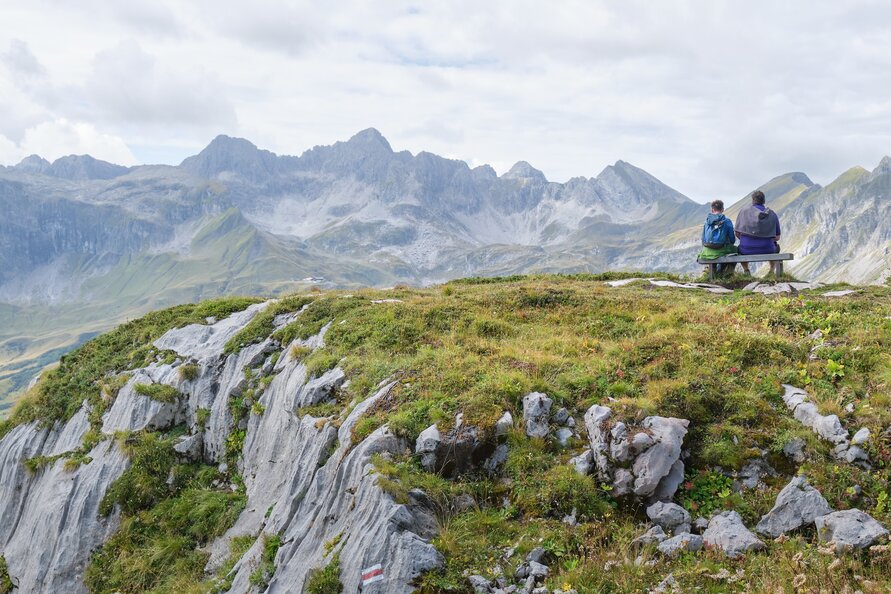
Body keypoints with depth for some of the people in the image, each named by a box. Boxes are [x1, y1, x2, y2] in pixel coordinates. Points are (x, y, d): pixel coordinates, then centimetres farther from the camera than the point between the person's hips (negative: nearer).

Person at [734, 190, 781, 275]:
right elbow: (777, 237, 5)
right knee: (776, 247, 38)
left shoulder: (744, 210, -2)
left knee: (740, 249, 37)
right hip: (767, 251, 1)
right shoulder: (773, 214, 2)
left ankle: (746, 270, 22)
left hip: (747, 250, -1)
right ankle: (772, 270, 30)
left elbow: (737, 234, -2)